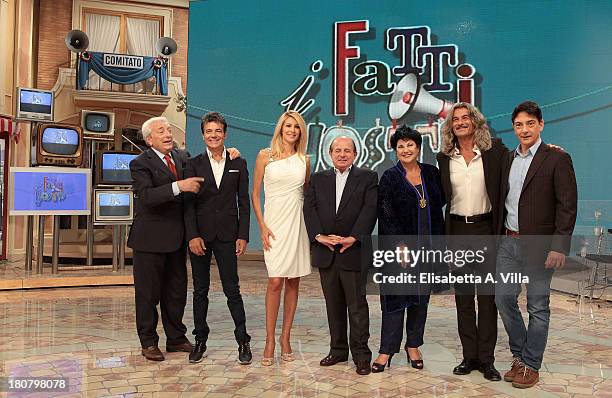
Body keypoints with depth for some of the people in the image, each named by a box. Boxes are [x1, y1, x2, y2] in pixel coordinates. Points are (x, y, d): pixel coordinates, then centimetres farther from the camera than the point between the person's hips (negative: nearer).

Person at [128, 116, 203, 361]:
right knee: (148, 293, 5)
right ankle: (148, 342, 19)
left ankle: (176, 338, 28)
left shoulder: (182, 157, 10)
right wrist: (178, 186, -34)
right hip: (150, 239, -6)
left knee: (177, 290, 14)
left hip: (176, 237, 6)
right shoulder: (140, 164, -10)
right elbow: (147, 196, -24)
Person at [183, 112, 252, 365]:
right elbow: (188, 203, 0)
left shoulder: (238, 164, 6)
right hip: (200, 234, 1)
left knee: (232, 289, 0)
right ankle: (200, 341, 19)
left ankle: (243, 341, 9)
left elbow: (244, 202, 5)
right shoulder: (194, 164, 4)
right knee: (200, 290, 8)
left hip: (227, 234, 0)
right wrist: (192, 236, -10)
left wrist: (243, 236, -2)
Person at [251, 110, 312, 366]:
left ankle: (285, 338, 16)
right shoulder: (265, 156, 3)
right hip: (274, 222, -3)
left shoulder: (304, 160, 11)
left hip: (298, 223, 3)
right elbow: (255, 194, 3)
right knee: (275, 282, -10)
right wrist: (262, 226, -6)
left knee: (293, 283, 5)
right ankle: (270, 340, 2)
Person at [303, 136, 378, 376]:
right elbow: (309, 208, 2)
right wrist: (319, 235, -12)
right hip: (326, 253, 4)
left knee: (357, 305, 0)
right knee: (333, 305, 12)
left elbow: (370, 209, -8)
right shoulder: (318, 179, 13)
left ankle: (361, 354, 9)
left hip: (353, 252, -3)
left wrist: (353, 238, -18)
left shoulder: (368, 178, 4)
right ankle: (338, 349, 23)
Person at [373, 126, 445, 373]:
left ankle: (413, 346, 24)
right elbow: (386, 215, -9)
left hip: (427, 246, 4)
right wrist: (401, 246, -16)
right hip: (399, 247, -4)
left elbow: (441, 202, 15)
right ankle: (387, 350, 10)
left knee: (421, 298, 11)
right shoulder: (389, 178, -4)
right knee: (395, 298, 0)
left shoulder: (431, 173, 7)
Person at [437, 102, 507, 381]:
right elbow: (440, 197, 10)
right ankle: (469, 356, 20)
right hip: (457, 231, 2)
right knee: (463, 297, 9)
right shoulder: (444, 158, 5)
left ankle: (486, 359, 13)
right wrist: (440, 236, 7)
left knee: (487, 296, 2)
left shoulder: (494, 150, -2)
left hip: (485, 229, -2)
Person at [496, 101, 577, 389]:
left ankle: (531, 365, 18)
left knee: (537, 307, 5)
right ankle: (519, 356, 27)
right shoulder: (508, 160, 11)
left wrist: (559, 246, -17)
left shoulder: (557, 159, -7)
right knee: (503, 297, 8)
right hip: (509, 242, 6)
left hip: (538, 245, -6)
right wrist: (498, 235, 9)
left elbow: (568, 206, -11)